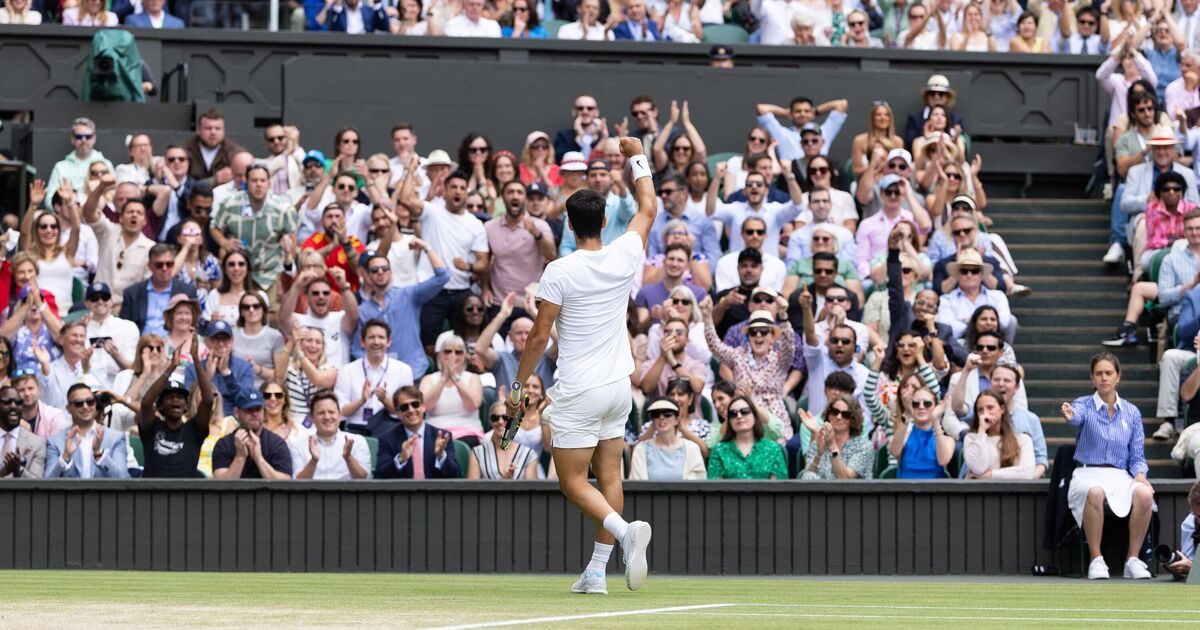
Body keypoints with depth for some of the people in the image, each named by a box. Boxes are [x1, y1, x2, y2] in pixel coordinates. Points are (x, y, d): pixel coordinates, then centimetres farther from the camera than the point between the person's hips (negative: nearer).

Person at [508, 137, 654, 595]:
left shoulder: (560, 272, -13)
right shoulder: (624, 257, -1)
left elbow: (539, 337, -11)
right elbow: (648, 209, 17)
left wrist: (518, 385, 2)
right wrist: (637, 157, 28)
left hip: (578, 393, -5)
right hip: (618, 386, 5)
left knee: (574, 481, 0)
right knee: (609, 475, 8)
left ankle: (626, 530, -26)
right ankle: (597, 572, 6)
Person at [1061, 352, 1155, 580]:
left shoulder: (1132, 413, 12)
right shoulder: (1084, 405, 2)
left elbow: (1137, 456, 13)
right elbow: (1077, 417, -24)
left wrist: (1140, 474, -10)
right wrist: (1069, 415, -49)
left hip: (1120, 475, 3)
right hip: (1087, 474, -3)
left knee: (1144, 494, -32)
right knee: (1095, 493, -39)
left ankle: (1133, 559, -20)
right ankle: (1096, 561, -29)